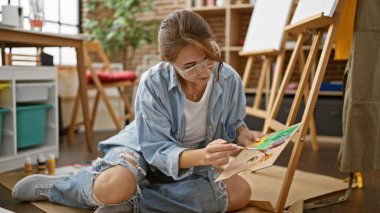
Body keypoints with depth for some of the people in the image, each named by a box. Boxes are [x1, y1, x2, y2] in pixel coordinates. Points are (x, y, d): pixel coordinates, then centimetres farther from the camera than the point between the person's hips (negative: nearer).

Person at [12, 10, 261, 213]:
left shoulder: (230, 79, -17)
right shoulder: (153, 82, -28)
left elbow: (232, 125, 1)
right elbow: (159, 150, -28)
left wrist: (243, 135, -25)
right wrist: (202, 156, -48)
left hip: (197, 160, 5)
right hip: (145, 150, -4)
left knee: (240, 192, -23)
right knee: (114, 186, -39)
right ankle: (52, 185, -1)